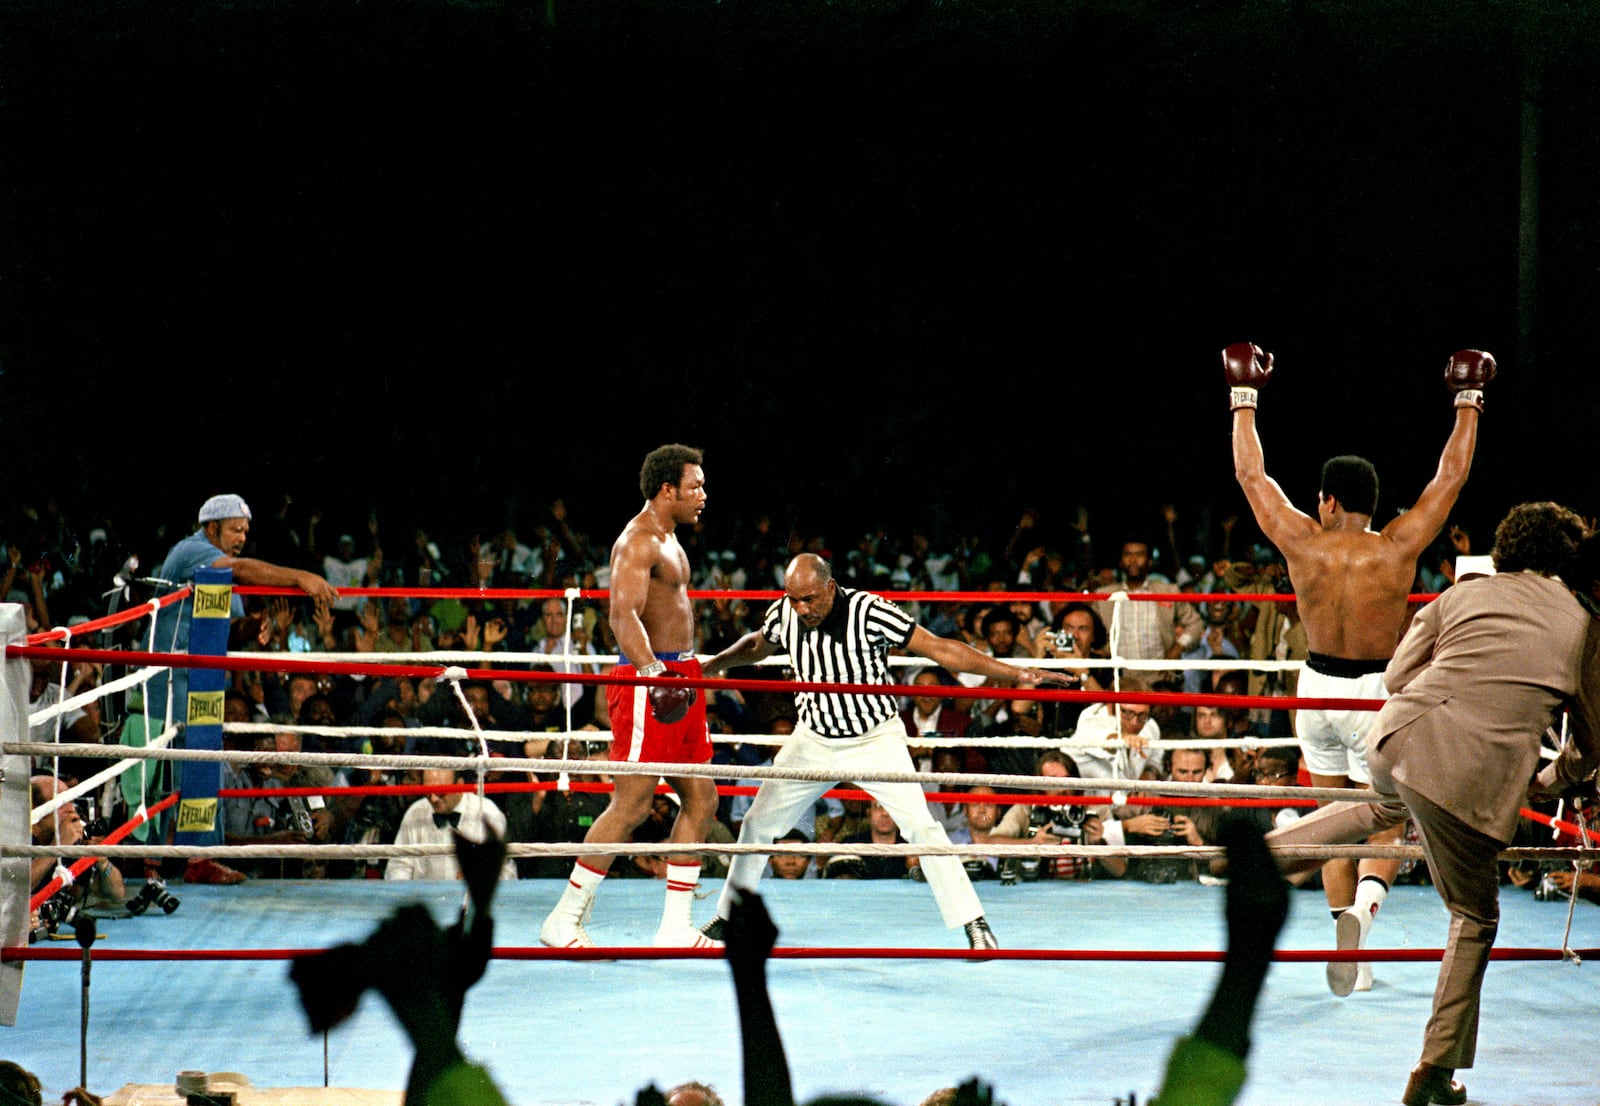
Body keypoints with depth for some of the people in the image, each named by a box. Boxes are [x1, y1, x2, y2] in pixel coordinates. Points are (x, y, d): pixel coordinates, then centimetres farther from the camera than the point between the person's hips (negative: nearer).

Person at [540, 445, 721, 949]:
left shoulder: (666, 539, 20)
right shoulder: (638, 541, -12)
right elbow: (624, 614, -25)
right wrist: (654, 675, -36)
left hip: (676, 679, 10)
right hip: (648, 681, -10)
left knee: (701, 799, 7)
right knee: (632, 805, -11)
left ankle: (675, 926, 10)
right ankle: (563, 921, -4)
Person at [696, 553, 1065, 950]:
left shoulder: (869, 611, -25)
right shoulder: (783, 614, -12)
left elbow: (939, 649, -24)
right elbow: (757, 646, 14)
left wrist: (1017, 674, -28)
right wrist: (708, 667, 17)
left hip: (875, 741, -4)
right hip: (813, 739, 4)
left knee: (920, 824, -18)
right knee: (758, 824, 7)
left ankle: (973, 922, -9)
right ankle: (728, 917, 27)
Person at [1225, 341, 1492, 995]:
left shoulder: (1302, 543, -10)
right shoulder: (1398, 548, -13)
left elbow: (1251, 474, 1)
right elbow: (1451, 474, -5)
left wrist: (1244, 400, 12)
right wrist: (1468, 403, 7)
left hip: (1318, 689, 2)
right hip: (1378, 694, -2)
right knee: (1387, 826, 5)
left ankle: (1352, 962, 12)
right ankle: (1363, 902, -27)